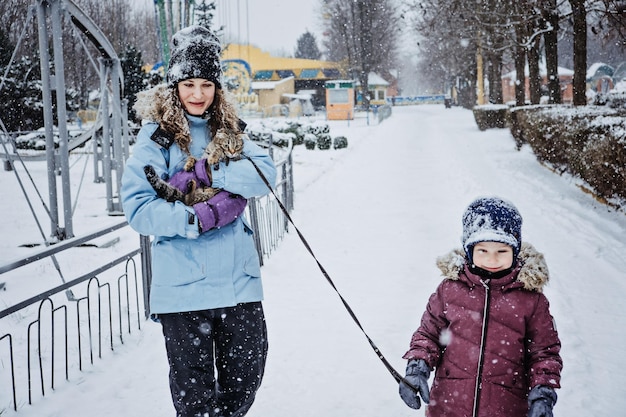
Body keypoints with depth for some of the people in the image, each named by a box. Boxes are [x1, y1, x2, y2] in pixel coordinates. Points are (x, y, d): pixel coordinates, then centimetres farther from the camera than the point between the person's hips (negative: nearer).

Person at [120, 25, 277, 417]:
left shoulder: (229, 129, 10)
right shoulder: (156, 135, -3)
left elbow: (265, 173, -7)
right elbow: (137, 208, -12)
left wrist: (209, 172, -20)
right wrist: (201, 217, -21)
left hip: (238, 278, 4)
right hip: (183, 284, -3)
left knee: (247, 374, 12)